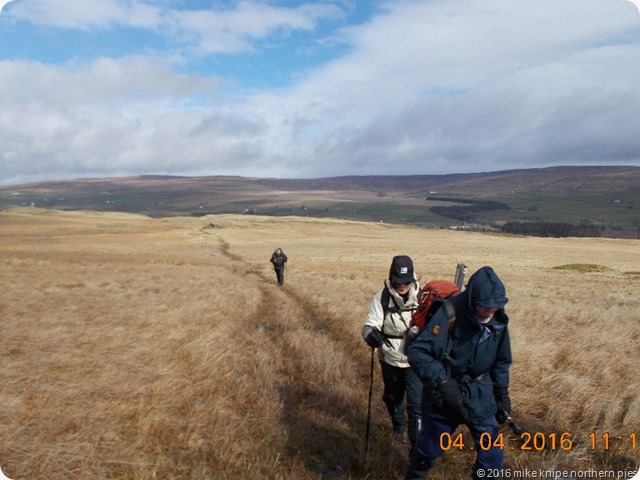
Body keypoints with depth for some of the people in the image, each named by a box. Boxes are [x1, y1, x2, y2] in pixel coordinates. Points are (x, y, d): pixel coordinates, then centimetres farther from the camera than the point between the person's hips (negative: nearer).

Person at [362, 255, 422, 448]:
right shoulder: (382, 298, -15)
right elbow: (370, 325, -20)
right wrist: (371, 334, -41)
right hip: (390, 358, 1)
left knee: (416, 403, -7)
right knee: (393, 397, 23)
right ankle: (399, 426, 52)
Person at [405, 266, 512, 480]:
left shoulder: (499, 321, -8)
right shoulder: (450, 314, -27)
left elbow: (501, 361, 9)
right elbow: (416, 352, -27)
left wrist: (502, 395, 10)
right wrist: (442, 381, -35)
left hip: (480, 397, 4)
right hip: (443, 395, -3)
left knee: (492, 454, 6)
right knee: (430, 447, 17)